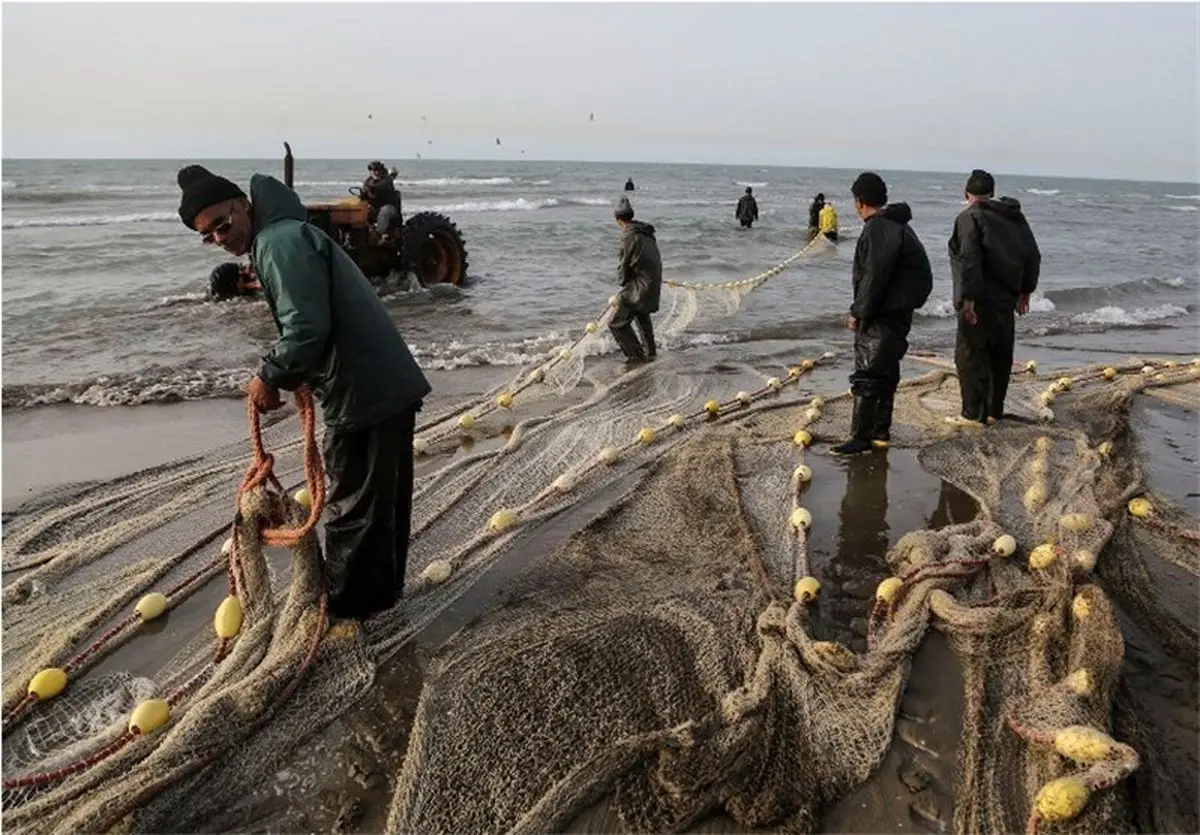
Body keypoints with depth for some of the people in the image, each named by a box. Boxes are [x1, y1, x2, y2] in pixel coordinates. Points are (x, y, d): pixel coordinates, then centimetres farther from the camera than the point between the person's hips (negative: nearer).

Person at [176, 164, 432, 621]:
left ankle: (345, 602, 21)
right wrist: (280, 375, 14)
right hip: (390, 385, 10)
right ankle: (381, 587, 36)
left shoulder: (279, 242, -13)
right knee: (384, 497, 20)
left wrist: (269, 377, -9)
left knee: (353, 504, 5)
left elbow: (306, 329, -23)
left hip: (364, 395, -10)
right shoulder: (290, 234, 20)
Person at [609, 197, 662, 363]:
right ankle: (650, 351, 43)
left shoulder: (629, 236, -17)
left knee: (617, 323, -6)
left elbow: (625, 264, -11)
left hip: (640, 286, -9)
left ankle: (636, 355, -4)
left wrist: (622, 281, 8)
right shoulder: (646, 233, 9)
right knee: (642, 315, 33)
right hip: (655, 282, 9)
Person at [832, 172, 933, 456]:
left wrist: (859, 312, -13)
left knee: (867, 376, -7)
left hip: (883, 315, -10)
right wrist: (862, 311, 15)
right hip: (896, 312, 10)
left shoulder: (878, 229, -17)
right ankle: (880, 434, 25)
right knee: (885, 373, 16)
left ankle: (861, 438, -3)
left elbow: (875, 277, -22)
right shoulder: (896, 225, 16)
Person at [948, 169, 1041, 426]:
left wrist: (967, 297, -22)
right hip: (1007, 298, 8)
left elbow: (969, 259, -21)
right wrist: (1025, 290, 21)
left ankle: (973, 413, -1)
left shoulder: (969, 217, -10)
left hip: (980, 300, -7)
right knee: (1001, 355, 14)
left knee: (970, 354, -1)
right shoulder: (1015, 217, 14)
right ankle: (994, 410, 21)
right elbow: (1033, 255, 15)